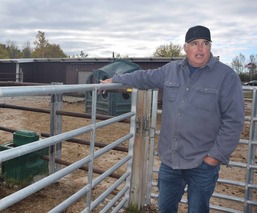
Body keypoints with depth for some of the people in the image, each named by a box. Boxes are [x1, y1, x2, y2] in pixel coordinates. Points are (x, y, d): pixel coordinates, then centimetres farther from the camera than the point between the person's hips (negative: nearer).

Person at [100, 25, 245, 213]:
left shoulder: (226, 76, -9)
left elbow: (233, 120, -10)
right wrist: (115, 80, 23)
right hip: (170, 158, 4)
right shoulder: (171, 70, 4)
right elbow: (144, 77, 18)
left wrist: (217, 155, -13)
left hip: (203, 163, -4)